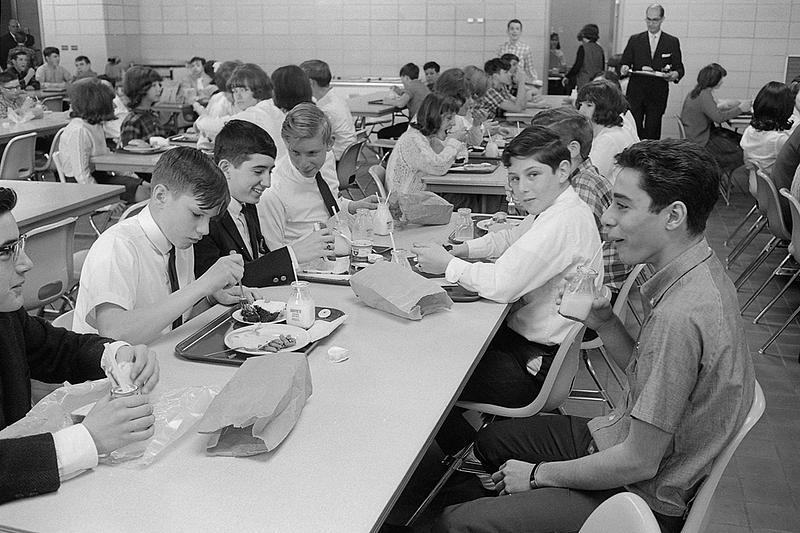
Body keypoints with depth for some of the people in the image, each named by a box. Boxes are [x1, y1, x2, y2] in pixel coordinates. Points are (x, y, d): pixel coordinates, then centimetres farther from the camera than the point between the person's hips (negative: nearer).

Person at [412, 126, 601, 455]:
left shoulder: (564, 222, -26)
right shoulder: (554, 209, 6)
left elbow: (502, 285, -31)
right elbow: (509, 239, 21)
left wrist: (448, 264, -15)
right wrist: (462, 251, 4)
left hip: (541, 364, -10)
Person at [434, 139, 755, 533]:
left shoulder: (680, 318, -33)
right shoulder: (699, 270, -1)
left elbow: (638, 462, -26)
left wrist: (539, 474, -13)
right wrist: (604, 323, -8)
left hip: (639, 497, -10)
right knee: (491, 440, 22)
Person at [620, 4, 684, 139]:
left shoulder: (672, 42, 9)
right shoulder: (635, 40, 10)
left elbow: (679, 67, 9)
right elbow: (625, 62, 9)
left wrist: (675, 74, -15)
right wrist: (624, 69, -15)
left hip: (658, 96, 0)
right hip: (636, 93, 0)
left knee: (652, 132, -3)